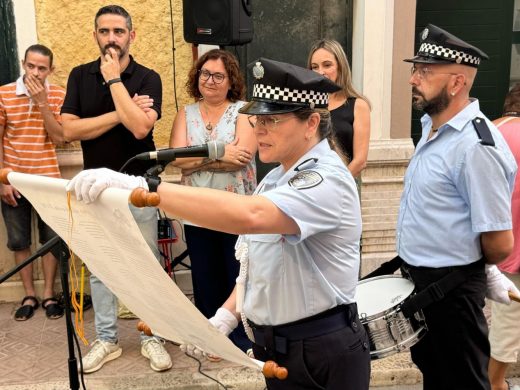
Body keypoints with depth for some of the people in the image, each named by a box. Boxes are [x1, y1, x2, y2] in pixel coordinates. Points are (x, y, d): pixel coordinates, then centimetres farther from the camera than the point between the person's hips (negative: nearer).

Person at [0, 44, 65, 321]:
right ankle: (29, 296, 22)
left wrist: (42, 102, -17)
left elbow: (59, 138, -10)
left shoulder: (58, 95, -3)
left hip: (48, 180, 0)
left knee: (51, 239, 6)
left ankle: (49, 295, 20)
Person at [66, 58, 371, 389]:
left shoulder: (327, 179, -21)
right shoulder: (276, 178, 9)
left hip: (325, 354, -8)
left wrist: (141, 187, -43)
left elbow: (250, 215, -41)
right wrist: (227, 315, 0)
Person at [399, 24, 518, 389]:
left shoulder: (476, 146, -26)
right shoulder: (431, 127, 6)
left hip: (450, 290, -9)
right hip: (419, 280, 9)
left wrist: (473, 268, -5)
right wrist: (413, 262, 16)